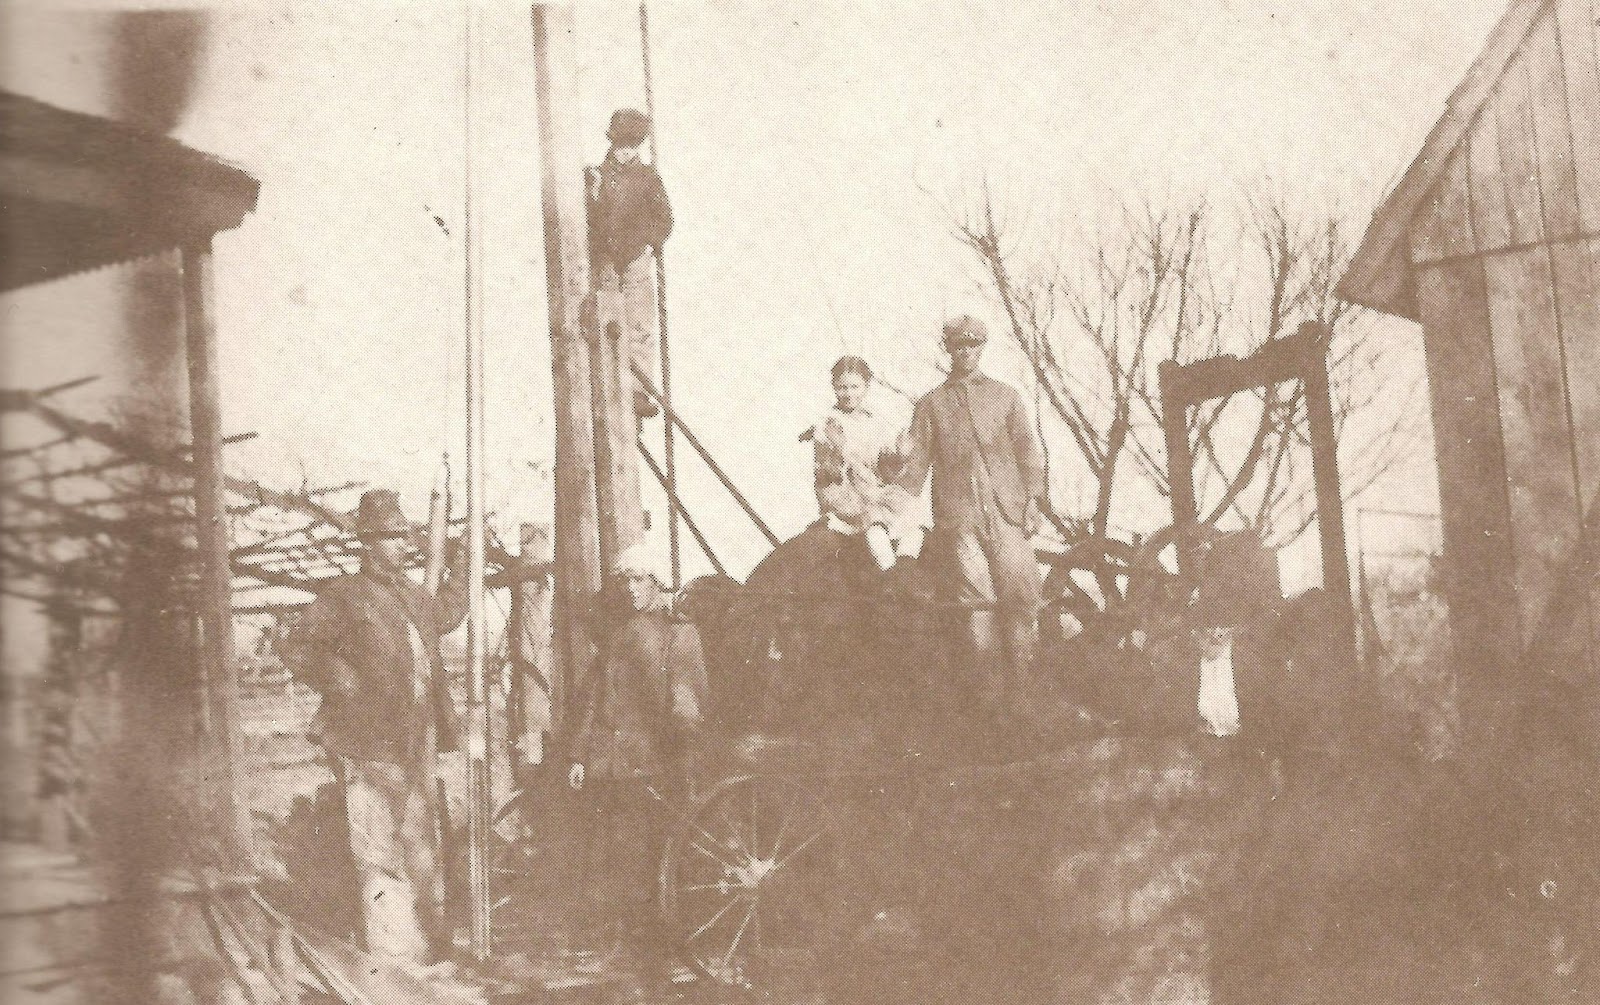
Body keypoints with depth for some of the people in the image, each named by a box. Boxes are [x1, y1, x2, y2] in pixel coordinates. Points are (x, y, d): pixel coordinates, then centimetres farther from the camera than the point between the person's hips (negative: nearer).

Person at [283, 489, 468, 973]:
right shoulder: (342, 596, -6)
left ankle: (432, 938, 26)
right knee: (380, 851, -5)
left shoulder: (411, 595, 17)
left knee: (420, 842, 16)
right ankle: (396, 950, 0)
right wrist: (349, 687, -20)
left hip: (418, 738, 8)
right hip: (372, 742, -8)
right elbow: (302, 648, -15)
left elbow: (444, 615, 38)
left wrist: (459, 571, 32)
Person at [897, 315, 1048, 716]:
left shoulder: (1006, 396, 17)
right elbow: (916, 460, 12)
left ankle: (1023, 679, 1)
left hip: (1008, 510, 0)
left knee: (1022, 593, -9)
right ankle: (993, 684, 2)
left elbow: (1027, 450, 12)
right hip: (960, 514, 0)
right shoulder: (930, 404, 16)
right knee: (979, 600, -4)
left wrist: (1032, 500, 0)